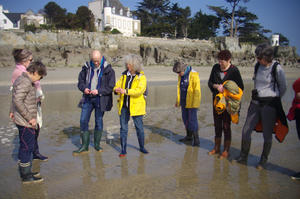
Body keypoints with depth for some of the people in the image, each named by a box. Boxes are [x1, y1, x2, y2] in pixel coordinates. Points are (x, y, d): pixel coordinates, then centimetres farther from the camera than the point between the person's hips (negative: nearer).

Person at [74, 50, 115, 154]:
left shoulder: (108, 70, -7)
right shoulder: (86, 67, 5)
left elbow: (111, 86, -8)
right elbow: (80, 81, 11)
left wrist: (98, 91, -20)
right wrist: (84, 88, -10)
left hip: (100, 99, -3)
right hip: (87, 98, 3)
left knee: (99, 122, 7)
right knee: (83, 121, 1)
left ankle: (97, 144, 23)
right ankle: (84, 146, 12)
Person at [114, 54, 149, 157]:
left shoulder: (141, 77, -6)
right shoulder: (124, 75, 10)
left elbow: (139, 90, -20)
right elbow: (117, 85, 13)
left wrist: (125, 91, -28)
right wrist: (116, 89, -12)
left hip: (136, 106, -4)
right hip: (124, 106, 4)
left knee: (139, 127, 6)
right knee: (123, 128, 6)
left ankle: (142, 147, 25)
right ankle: (123, 149, 16)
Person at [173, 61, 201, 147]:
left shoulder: (194, 75, -17)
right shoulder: (180, 76, 5)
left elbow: (197, 90, -18)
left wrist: (194, 104, -20)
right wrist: (178, 100, 16)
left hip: (192, 101, -7)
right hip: (184, 101, 7)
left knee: (192, 120, -7)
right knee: (185, 119, 14)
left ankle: (196, 139, 3)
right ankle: (189, 136, 29)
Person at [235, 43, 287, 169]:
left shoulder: (277, 68, -11)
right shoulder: (257, 66, 4)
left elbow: (283, 88, 2)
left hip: (270, 104, -5)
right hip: (255, 102, 5)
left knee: (267, 134, 5)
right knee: (246, 131, 4)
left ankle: (263, 161, 22)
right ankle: (243, 158, 19)